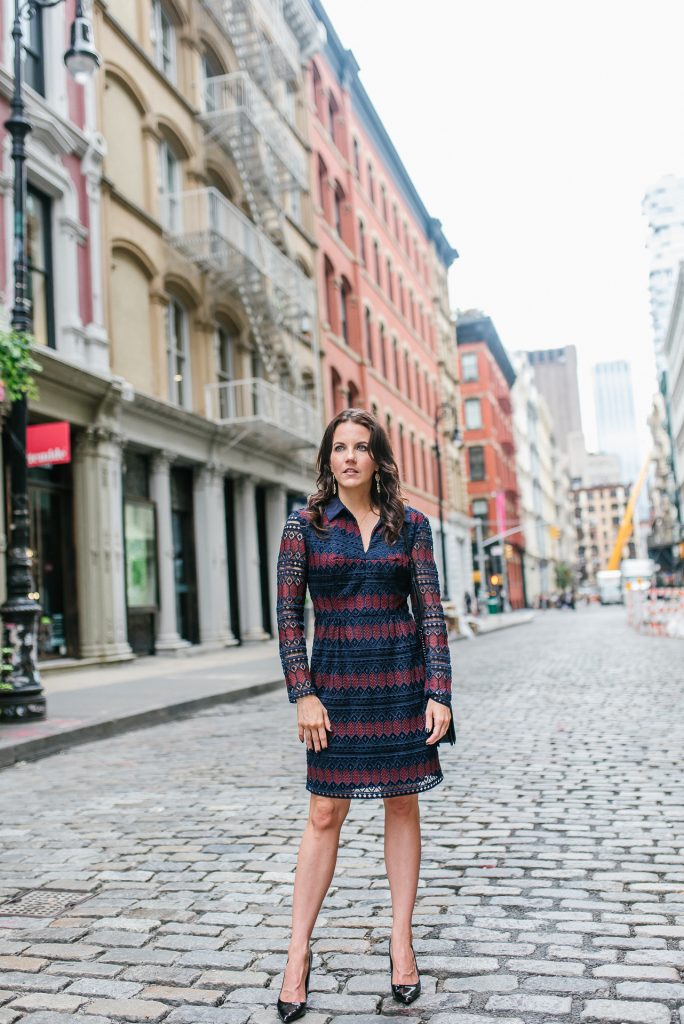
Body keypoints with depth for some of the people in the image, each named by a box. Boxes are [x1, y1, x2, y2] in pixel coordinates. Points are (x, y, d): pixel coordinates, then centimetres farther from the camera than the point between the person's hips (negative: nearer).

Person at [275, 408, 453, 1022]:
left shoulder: (410, 524, 3)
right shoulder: (305, 523, 0)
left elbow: (433, 610, 3)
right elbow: (288, 614, -1)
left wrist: (439, 691, -4)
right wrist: (303, 694, -8)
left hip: (402, 675, 1)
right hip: (336, 677, -1)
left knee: (403, 805, 9)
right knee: (325, 814, 3)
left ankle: (402, 940, 23)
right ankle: (299, 953, 15)